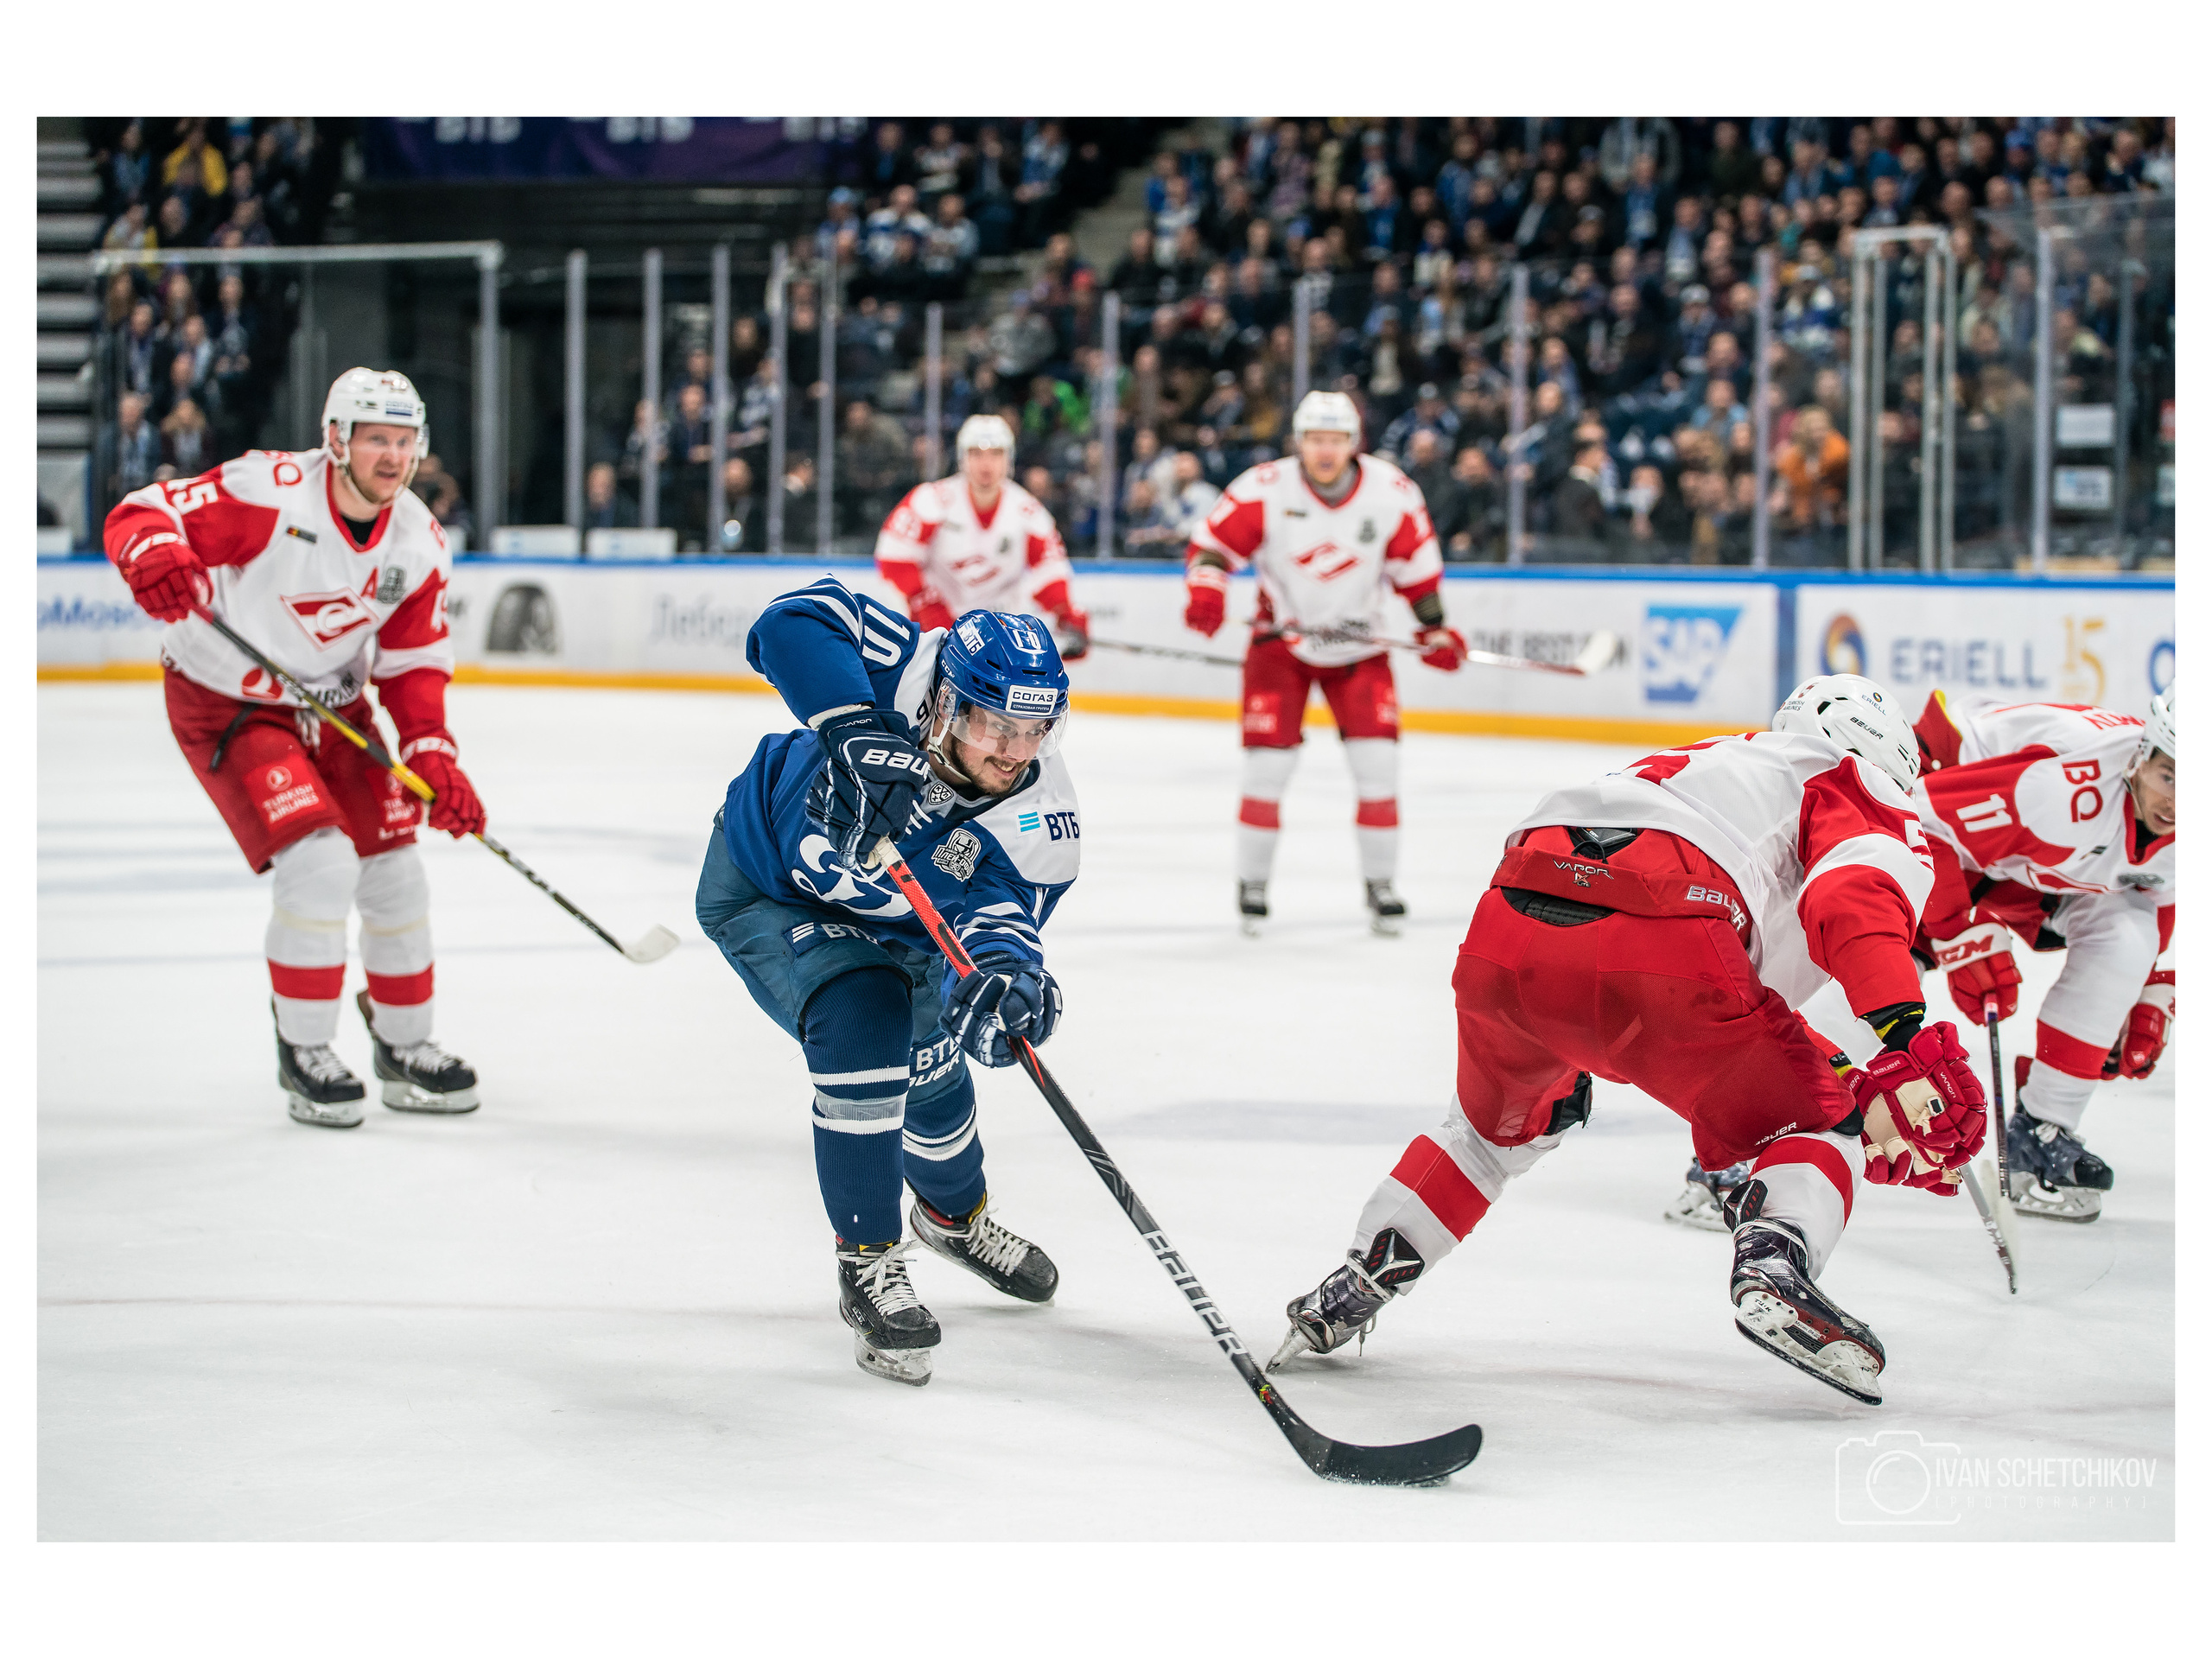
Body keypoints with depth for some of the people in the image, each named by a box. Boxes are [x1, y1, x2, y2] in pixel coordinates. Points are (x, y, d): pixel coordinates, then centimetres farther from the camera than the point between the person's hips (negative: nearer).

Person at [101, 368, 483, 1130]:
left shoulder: (419, 543, -5)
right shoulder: (271, 492, -25)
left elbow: (413, 662, 4)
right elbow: (139, 515, -25)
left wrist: (433, 754, -8)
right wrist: (155, 557, -48)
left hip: (332, 706, 7)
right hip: (224, 702, -7)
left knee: (393, 870, 6)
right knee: (320, 862, -20)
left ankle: (404, 1047, 26)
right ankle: (302, 1053, -4)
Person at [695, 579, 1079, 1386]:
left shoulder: (1041, 827, -31)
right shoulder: (905, 672, -37)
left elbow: (999, 914, -40)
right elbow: (793, 621, -43)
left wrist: (1003, 971, -64)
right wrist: (853, 729, -55)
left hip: (889, 924, 4)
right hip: (765, 887, -4)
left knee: (931, 1075, 19)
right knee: (862, 1027, -26)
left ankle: (956, 1215, 55)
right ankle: (868, 1267, -11)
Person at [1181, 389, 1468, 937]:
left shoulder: (1391, 492, -11)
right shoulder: (1264, 489, -17)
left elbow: (1416, 563, 0)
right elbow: (1211, 544, -14)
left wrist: (1435, 629, -2)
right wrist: (1206, 590, -32)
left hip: (1359, 642, 2)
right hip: (1282, 639, -1)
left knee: (1377, 762, -6)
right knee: (1268, 764, -8)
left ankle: (1380, 884, 8)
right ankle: (1251, 883, 9)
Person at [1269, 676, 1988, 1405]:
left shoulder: (1706, 762, 42)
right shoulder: (1855, 787, 21)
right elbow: (1856, 899, -5)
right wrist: (1907, 1044, -15)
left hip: (1505, 934, 7)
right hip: (1660, 949, -7)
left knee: (1498, 1120, 35)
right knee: (1816, 1126, 13)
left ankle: (1355, 1285, 31)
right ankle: (1773, 1267, -14)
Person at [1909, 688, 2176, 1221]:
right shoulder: (2066, 782, -42)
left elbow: (2160, 904, 6)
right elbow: (1924, 820, -38)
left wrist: (2150, 1004, 4)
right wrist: (1964, 937, -34)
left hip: (2051, 872, 6)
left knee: (2126, 937, -15)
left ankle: (2040, 1135, -6)